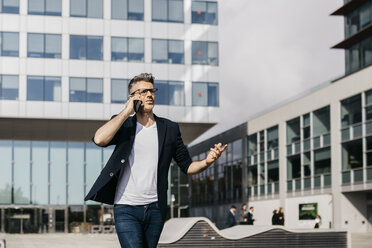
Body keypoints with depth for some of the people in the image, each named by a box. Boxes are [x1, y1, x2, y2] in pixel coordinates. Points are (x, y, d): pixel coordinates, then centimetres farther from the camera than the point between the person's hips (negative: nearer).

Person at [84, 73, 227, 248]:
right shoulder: (123, 124, 3)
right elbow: (99, 139, -18)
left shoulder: (170, 129, 10)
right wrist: (126, 111, -11)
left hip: (155, 209, 3)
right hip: (126, 209, -3)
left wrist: (207, 162, -12)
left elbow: (187, 166, 11)